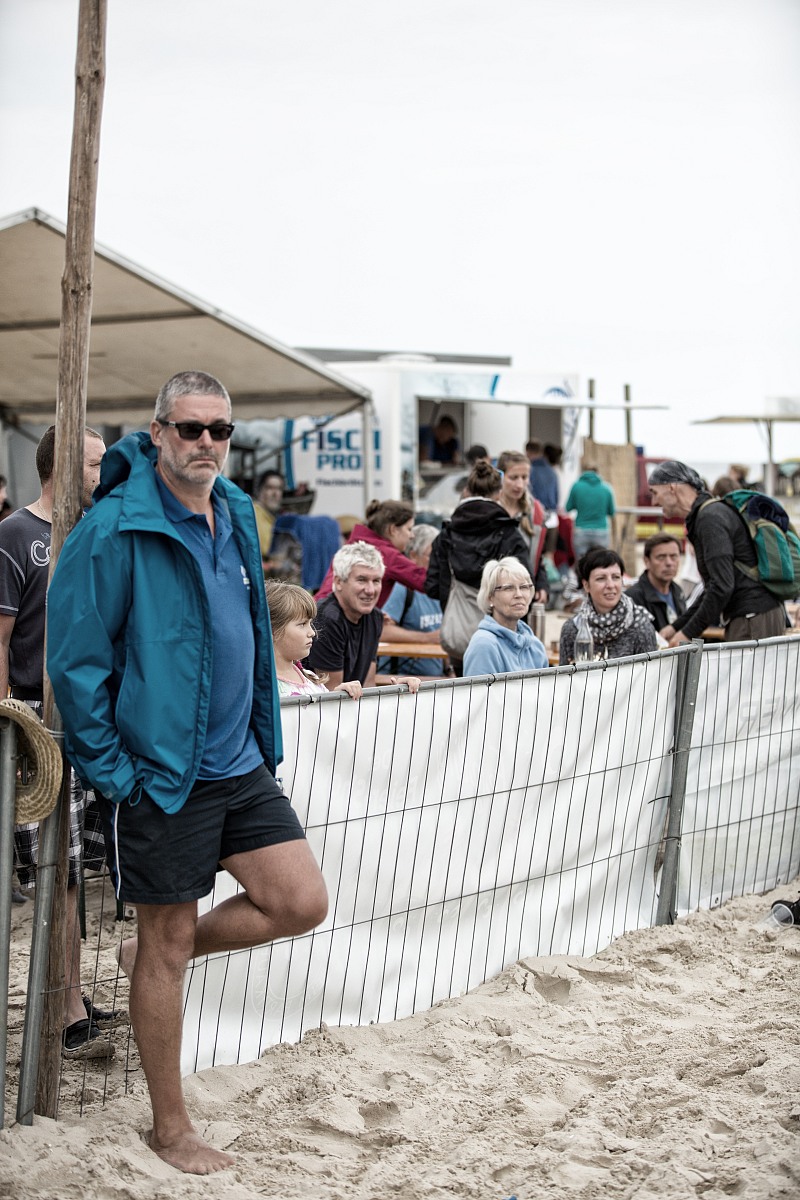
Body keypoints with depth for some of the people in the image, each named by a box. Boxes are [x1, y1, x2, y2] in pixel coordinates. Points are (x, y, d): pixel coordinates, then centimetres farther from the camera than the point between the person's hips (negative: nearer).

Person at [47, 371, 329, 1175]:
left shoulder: (235, 513, 8)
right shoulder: (114, 529, -15)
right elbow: (75, 660, -15)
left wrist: (263, 739, 16)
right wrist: (110, 771, -15)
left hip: (240, 764, 7)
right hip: (160, 771, -7)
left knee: (301, 903, 3)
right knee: (168, 946, 4)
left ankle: (154, 955, 26)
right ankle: (170, 1128, 21)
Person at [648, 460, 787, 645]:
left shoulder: (710, 518, -13)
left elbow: (722, 586, -21)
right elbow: (714, 588, 25)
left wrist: (688, 633, -15)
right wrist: (676, 626, 19)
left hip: (754, 617, -10)